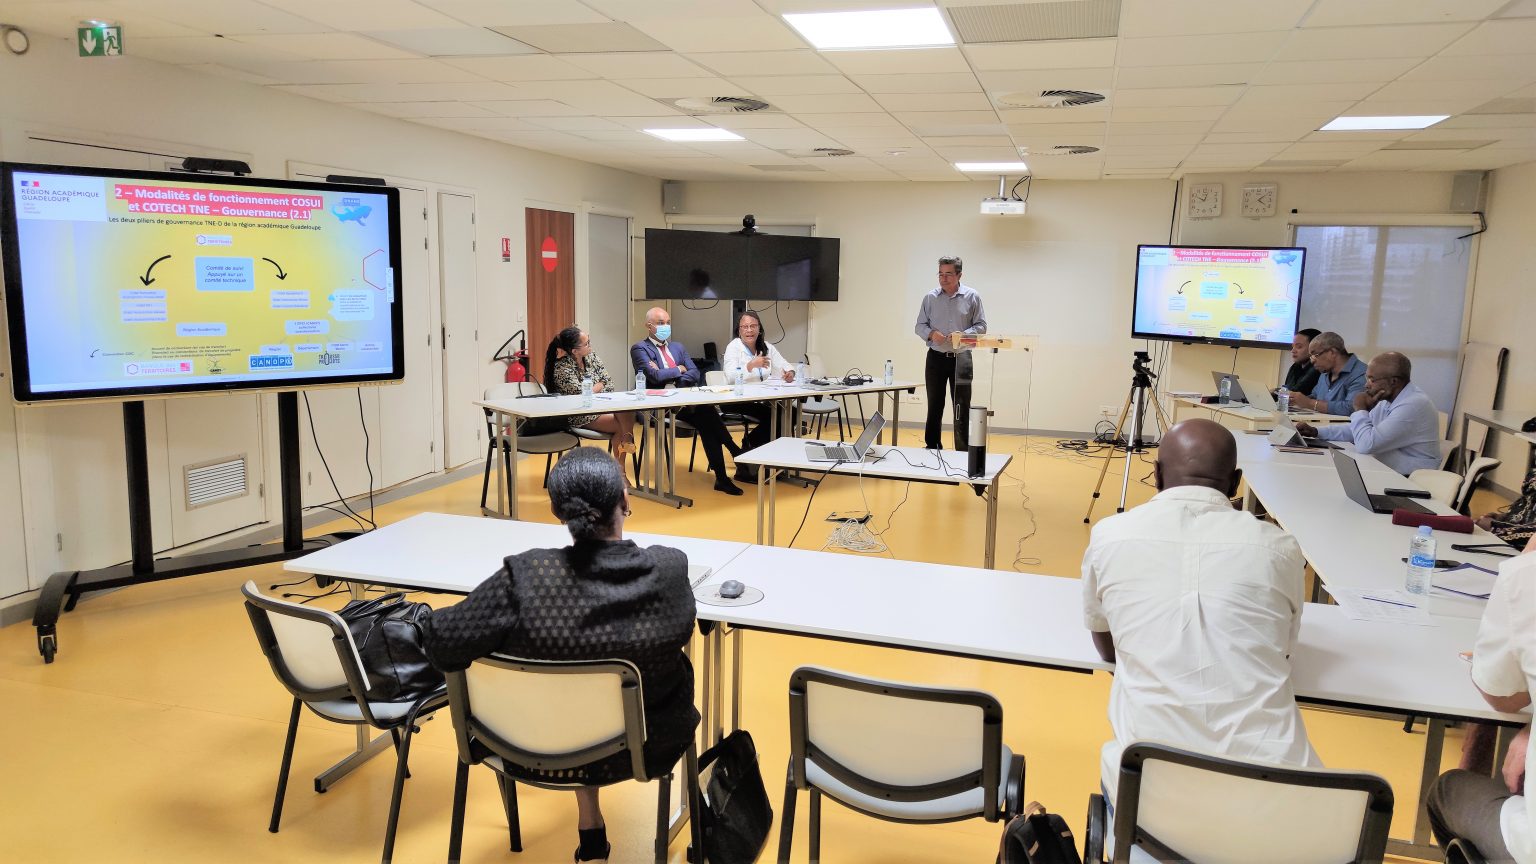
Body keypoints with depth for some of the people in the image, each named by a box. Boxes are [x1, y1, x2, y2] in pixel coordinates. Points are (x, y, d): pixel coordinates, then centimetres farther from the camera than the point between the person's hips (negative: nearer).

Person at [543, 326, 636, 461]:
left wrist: (592, 389, -13)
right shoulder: (562, 368, -16)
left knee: (627, 412, -25)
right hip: (579, 416, -6)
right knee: (621, 425, -24)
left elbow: (609, 383, 5)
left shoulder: (592, 358, 5)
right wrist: (599, 386, -5)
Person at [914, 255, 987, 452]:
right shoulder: (930, 297, 3)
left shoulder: (972, 297, -1)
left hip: (961, 359, -1)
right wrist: (931, 334, -14)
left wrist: (963, 335, -17)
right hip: (936, 358, 2)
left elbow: (981, 326, 0)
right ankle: (932, 447, 20)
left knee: (962, 408, 0)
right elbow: (919, 326, 7)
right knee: (934, 406, 9)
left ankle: (963, 452, 6)